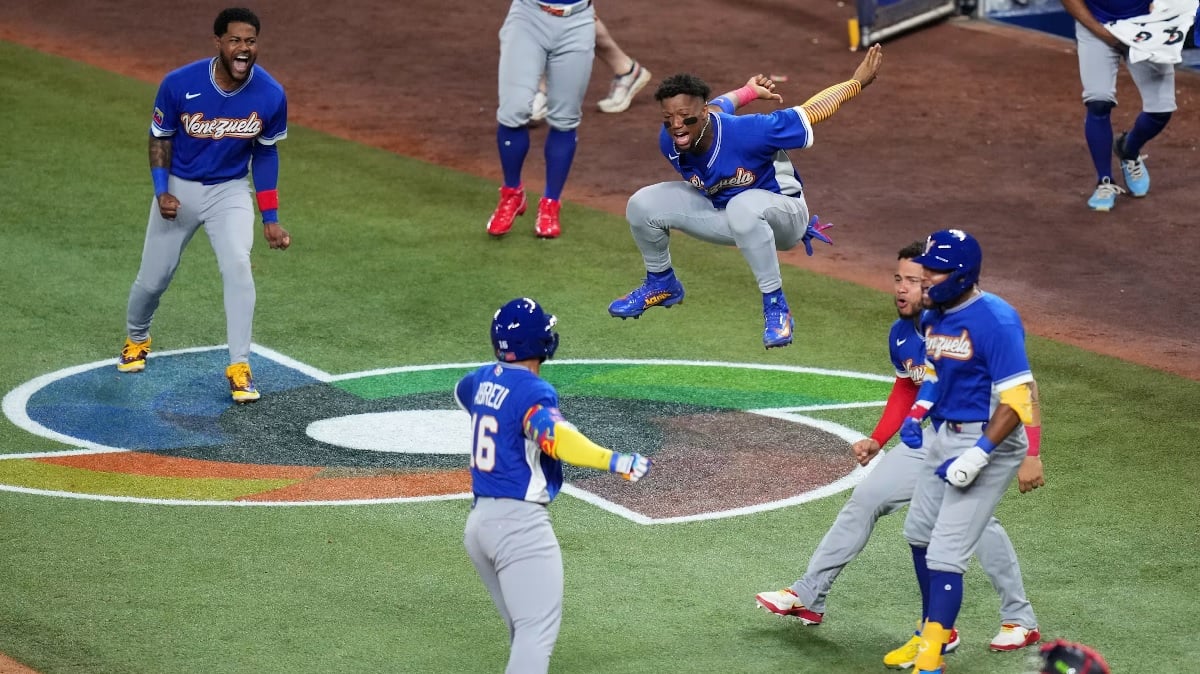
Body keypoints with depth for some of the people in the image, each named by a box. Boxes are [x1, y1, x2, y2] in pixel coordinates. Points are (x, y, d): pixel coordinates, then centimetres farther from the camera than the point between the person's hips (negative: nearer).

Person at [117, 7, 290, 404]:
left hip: (230, 192, 0)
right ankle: (136, 339, 41)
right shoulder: (179, 84, -22)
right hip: (178, 189, 0)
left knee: (237, 265, -23)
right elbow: (160, 139, -4)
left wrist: (270, 218, -1)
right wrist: (161, 192, -18)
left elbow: (265, 153, -1)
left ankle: (239, 367, -16)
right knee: (153, 279, 8)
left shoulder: (271, 96, -17)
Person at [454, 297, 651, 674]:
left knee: (524, 628, 18)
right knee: (538, 629, -11)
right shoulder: (532, 390, -16)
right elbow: (556, 438, -35)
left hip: (478, 519, 9)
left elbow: (463, 392, 34)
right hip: (520, 523, -9)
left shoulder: (482, 380, 9)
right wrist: (614, 462, -43)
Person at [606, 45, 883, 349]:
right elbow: (721, 105, 4)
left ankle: (776, 307, -31)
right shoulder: (669, 142, -18)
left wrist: (858, 81, -16)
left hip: (785, 216, -6)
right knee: (643, 206, -9)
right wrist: (749, 92, 21)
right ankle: (661, 284, 20)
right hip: (723, 214, 6)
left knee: (743, 207, -42)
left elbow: (810, 112, -25)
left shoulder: (746, 132, -36)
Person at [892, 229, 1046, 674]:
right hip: (943, 437, 10)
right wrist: (916, 414, 4)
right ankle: (934, 632, 40)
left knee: (946, 553, -12)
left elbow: (1018, 398, -25)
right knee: (919, 533, 23)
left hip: (988, 441, -10)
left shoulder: (994, 320, -23)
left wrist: (979, 455, -30)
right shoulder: (937, 314, 3)